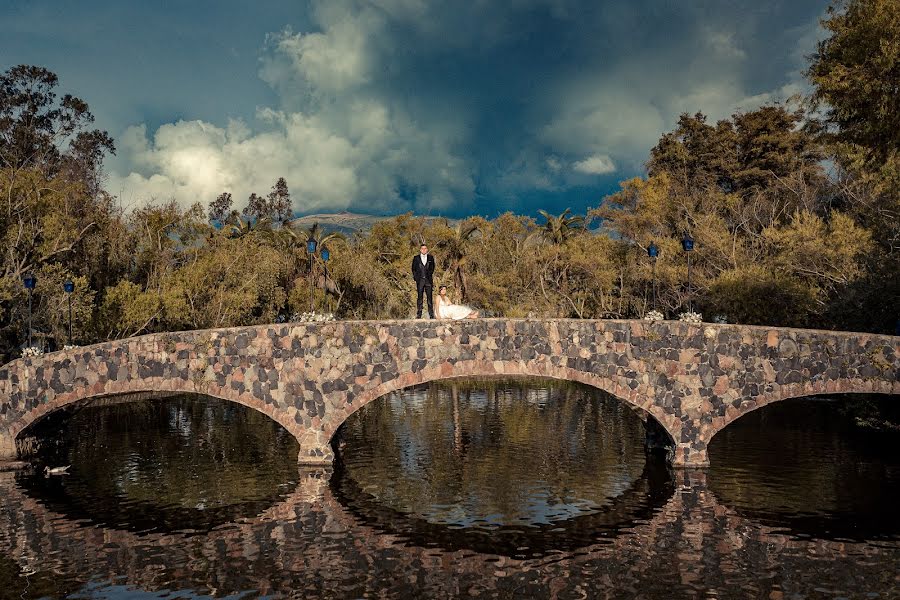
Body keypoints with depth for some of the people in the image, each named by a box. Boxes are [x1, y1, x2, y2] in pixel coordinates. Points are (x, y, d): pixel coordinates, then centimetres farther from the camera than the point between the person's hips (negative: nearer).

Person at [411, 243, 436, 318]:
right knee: (419, 297, -2)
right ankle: (419, 314, -1)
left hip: (428, 280, 0)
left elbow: (432, 268, 15)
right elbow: (413, 269, 9)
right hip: (419, 280, 0)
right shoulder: (416, 258, 8)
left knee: (429, 297, -3)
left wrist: (430, 275, 6)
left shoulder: (431, 258, 10)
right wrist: (416, 277, 2)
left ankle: (431, 314, -1)